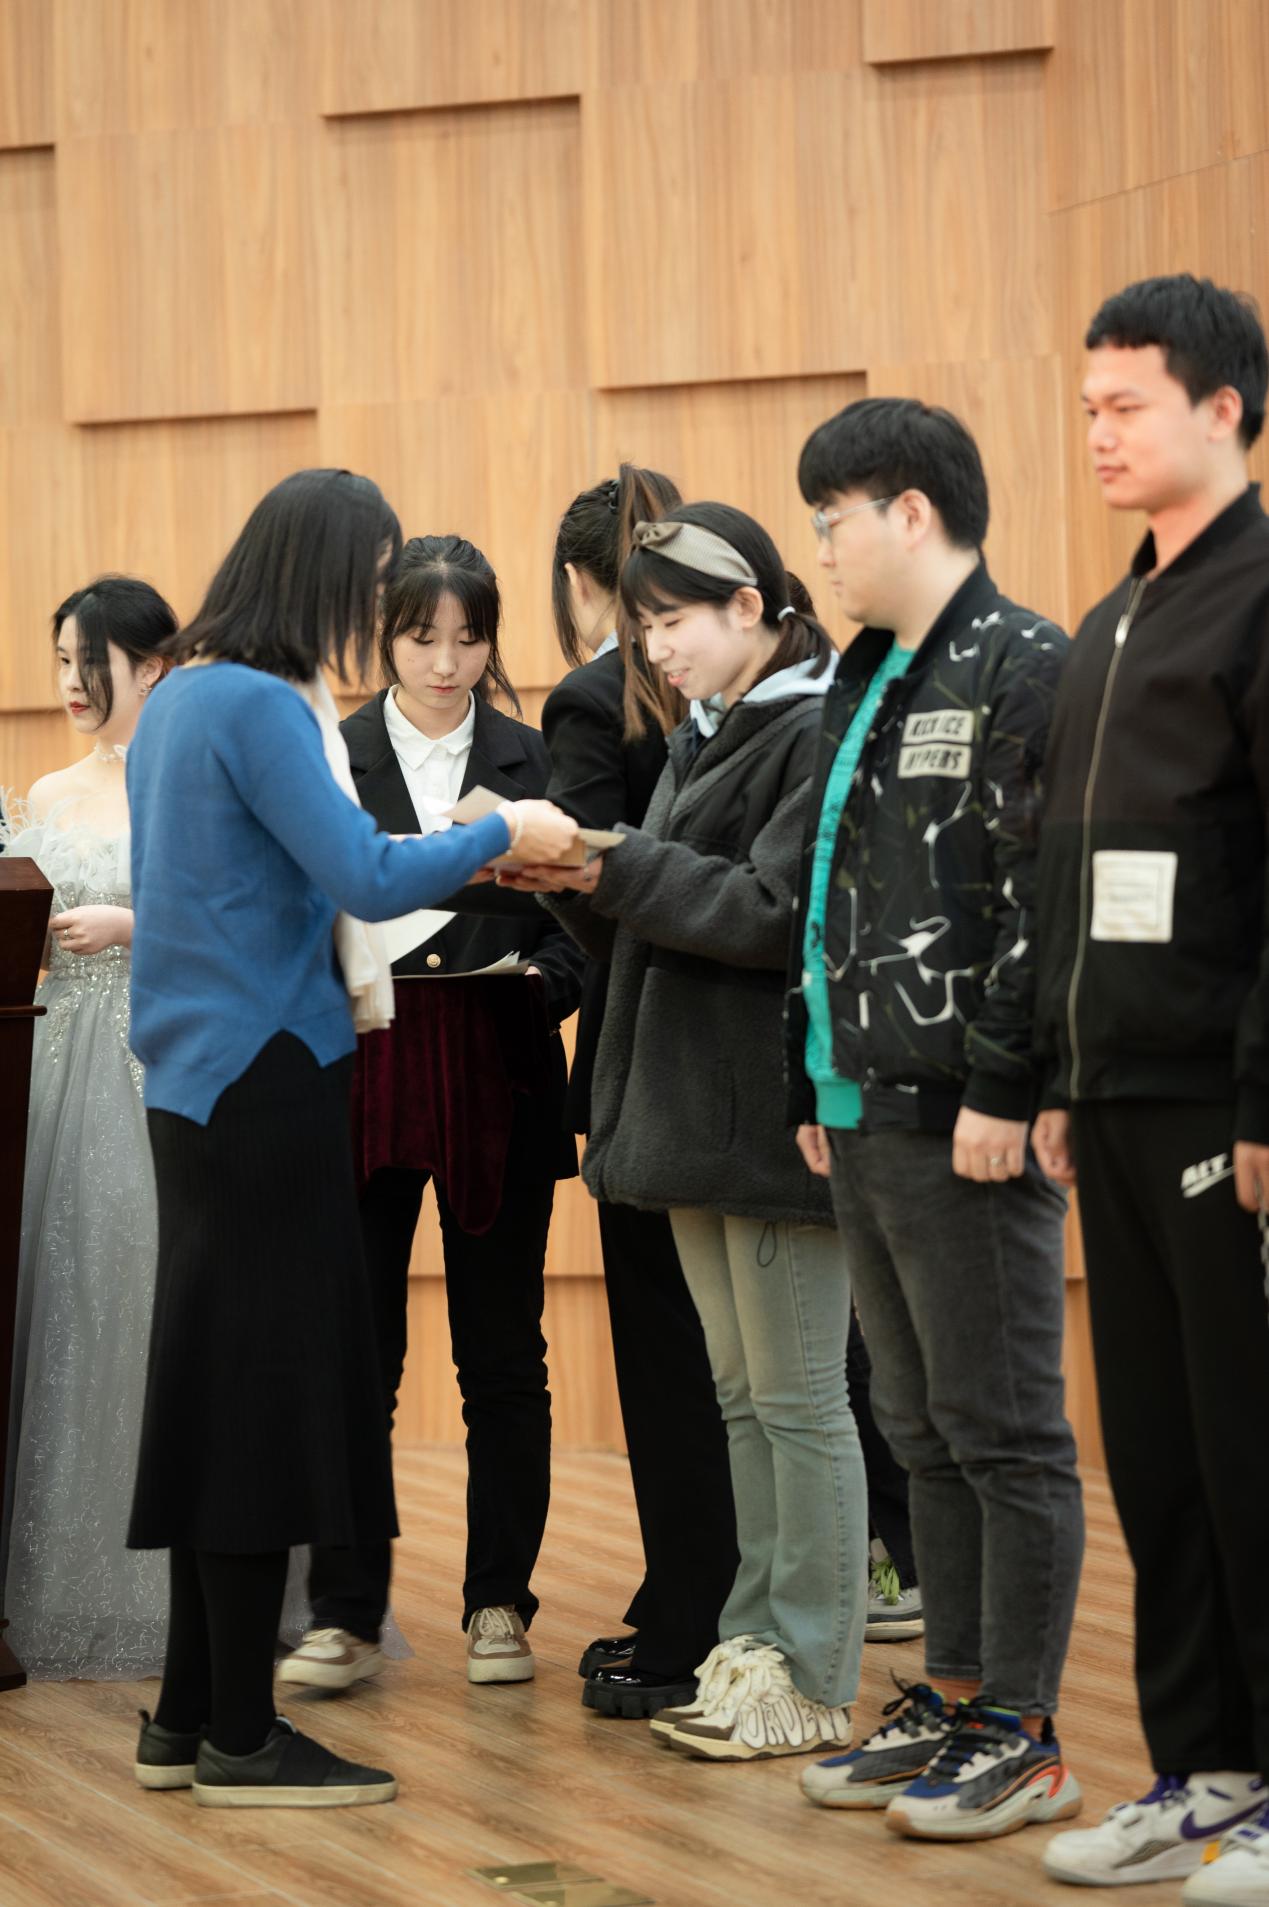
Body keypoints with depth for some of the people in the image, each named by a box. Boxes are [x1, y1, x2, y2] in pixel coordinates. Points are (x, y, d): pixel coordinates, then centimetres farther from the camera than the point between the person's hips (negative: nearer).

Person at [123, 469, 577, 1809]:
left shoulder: (181, 697, 13)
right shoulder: (258, 706, -15)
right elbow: (365, 876, -21)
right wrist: (503, 834, -8)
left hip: (196, 1078, 9)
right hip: (265, 1077, -9)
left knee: (220, 1387, 13)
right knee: (268, 1387, -5)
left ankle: (192, 1714, 18)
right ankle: (240, 1740, -1)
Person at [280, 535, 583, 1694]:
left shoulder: (533, 762, 7)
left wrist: (540, 978, -13)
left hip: (500, 1088, 1)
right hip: (359, 1084, -1)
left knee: (503, 1357, 5)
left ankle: (500, 1604, 15)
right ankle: (346, 1616, 7)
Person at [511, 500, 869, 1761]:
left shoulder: (823, 735, -12)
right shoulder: (700, 742, 17)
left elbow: (778, 912, -20)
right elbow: (645, 928, 17)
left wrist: (614, 868, -17)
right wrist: (578, 880, -2)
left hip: (776, 1115, -9)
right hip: (695, 1112, 9)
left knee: (797, 1397, -4)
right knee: (741, 1395, 13)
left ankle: (809, 1683, 1)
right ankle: (758, 1645, 20)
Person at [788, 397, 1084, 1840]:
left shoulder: (1023, 668, -10)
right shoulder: (864, 683, 19)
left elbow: (1040, 900, -17)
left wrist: (998, 1093, -20)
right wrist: (818, 1086, 18)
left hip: (961, 1124, -9)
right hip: (863, 1117, 9)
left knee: (1002, 1432, -3)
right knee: (923, 1430, 14)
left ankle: (1022, 1736, 3)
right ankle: (954, 1698, 22)